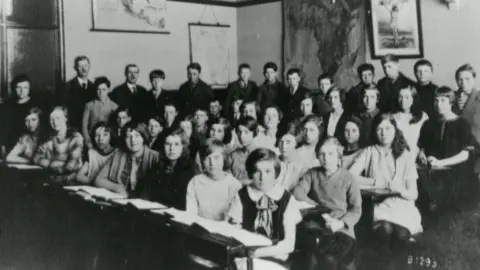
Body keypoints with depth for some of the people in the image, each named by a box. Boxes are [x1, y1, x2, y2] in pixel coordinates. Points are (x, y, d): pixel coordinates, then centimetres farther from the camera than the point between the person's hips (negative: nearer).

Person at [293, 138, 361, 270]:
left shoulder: (348, 178, 6)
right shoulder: (312, 173, 14)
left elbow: (356, 209, 1)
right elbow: (298, 192, -1)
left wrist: (341, 223, -16)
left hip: (341, 228, 0)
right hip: (317, 226, 1)